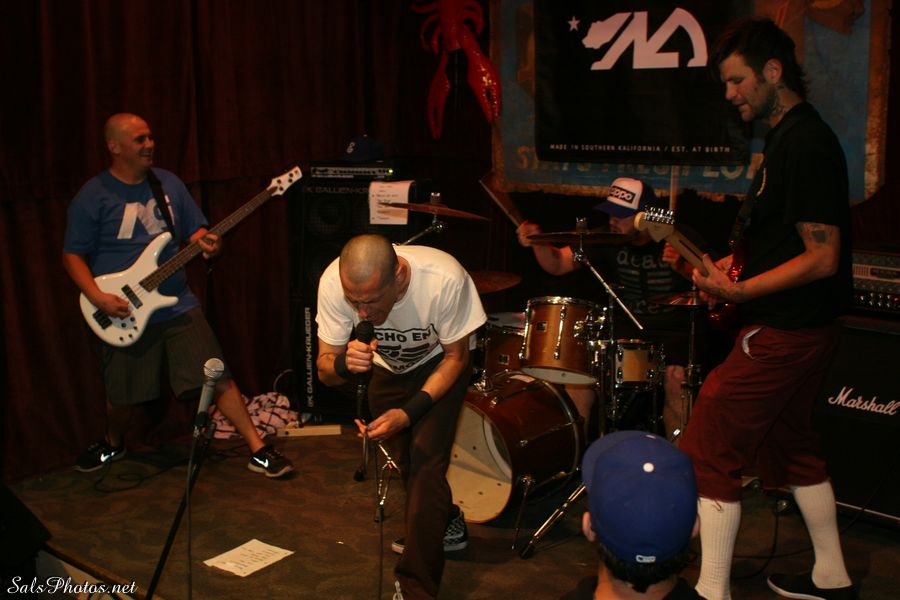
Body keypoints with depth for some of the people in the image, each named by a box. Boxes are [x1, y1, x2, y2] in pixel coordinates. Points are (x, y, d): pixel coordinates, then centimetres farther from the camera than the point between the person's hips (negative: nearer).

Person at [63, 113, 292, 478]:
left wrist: (207, 243, -12)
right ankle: (113, 445, 43)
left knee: (219, 378, -4)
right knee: (122, 396, 11)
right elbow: (73, 255, -3)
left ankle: (258, 451, 4)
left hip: (178, 306, 2)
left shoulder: (169, 184, 7)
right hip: (124, 314, -2)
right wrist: (98, 298, -17)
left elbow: (196, 231, 12)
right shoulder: (92, 197, -6)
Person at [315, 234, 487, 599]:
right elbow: (325, 370, -22)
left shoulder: (444, 278, -40)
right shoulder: (333, 282, -32)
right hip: (388, 367, 4)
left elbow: (455, 357, -23)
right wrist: (345, 364, -46)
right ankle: (448, 526, 40)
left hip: (440, 361, -3)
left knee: (426, 462, -16)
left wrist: (410, 412, -33)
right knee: (401, 459, 12)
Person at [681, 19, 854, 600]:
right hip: (802, 327, 11)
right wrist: (736, 261, 9)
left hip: (782, 332, -11)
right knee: (791, 442, 21)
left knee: (708, 451, -5)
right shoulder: (790, 136, 12)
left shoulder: (805, 143, -19)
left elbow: (822, 258, -23)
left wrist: (741, 291, -26)